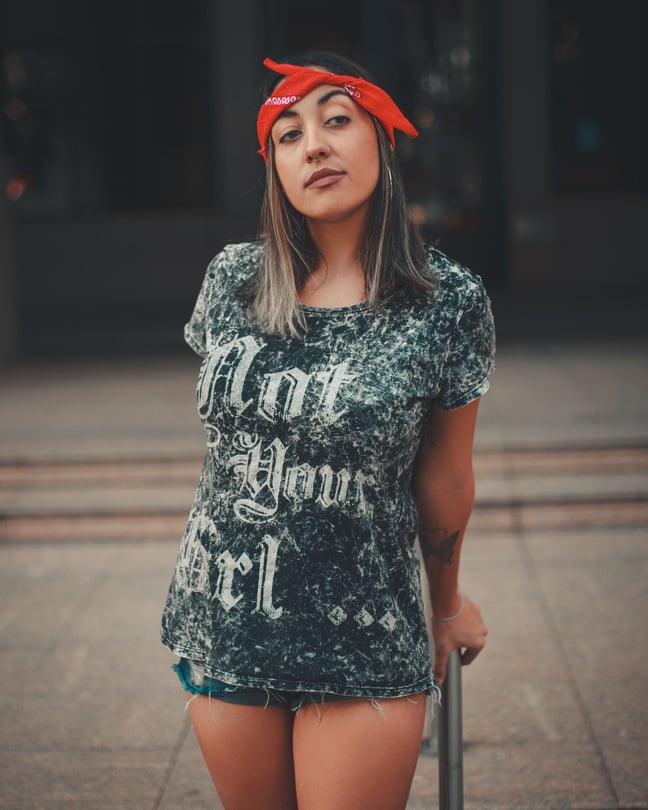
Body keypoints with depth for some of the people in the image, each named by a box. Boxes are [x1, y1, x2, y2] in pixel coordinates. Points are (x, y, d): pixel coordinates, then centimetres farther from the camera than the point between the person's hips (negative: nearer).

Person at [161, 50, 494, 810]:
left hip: (363, 648, -3)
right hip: (223, 630, 4)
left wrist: (448, 604, 12)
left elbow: (443, 479, 1)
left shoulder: (449, 301, -10)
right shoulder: (232, 278, 0)